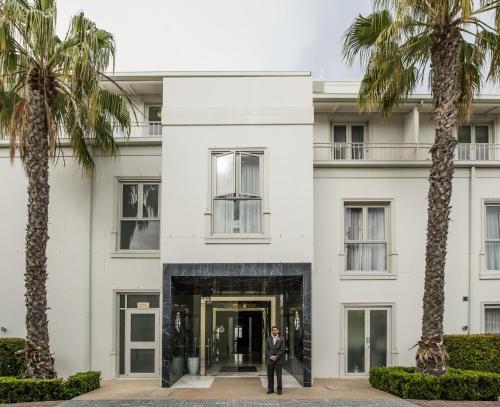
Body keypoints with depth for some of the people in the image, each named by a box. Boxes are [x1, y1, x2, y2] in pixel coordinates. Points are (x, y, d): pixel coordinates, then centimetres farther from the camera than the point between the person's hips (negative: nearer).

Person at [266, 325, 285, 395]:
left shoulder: (281, 339, 3)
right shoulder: (268, 339, 9)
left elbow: (282, 350, -2)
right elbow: (267, 349, 5)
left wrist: (276, 357, -10)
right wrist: (271, 357, -9)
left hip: (278, 360, -2)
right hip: (270, 360, 2)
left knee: (279, 375, -2)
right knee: (270, 375, 4)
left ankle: (279, 389, 5)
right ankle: (270, 389, 12)